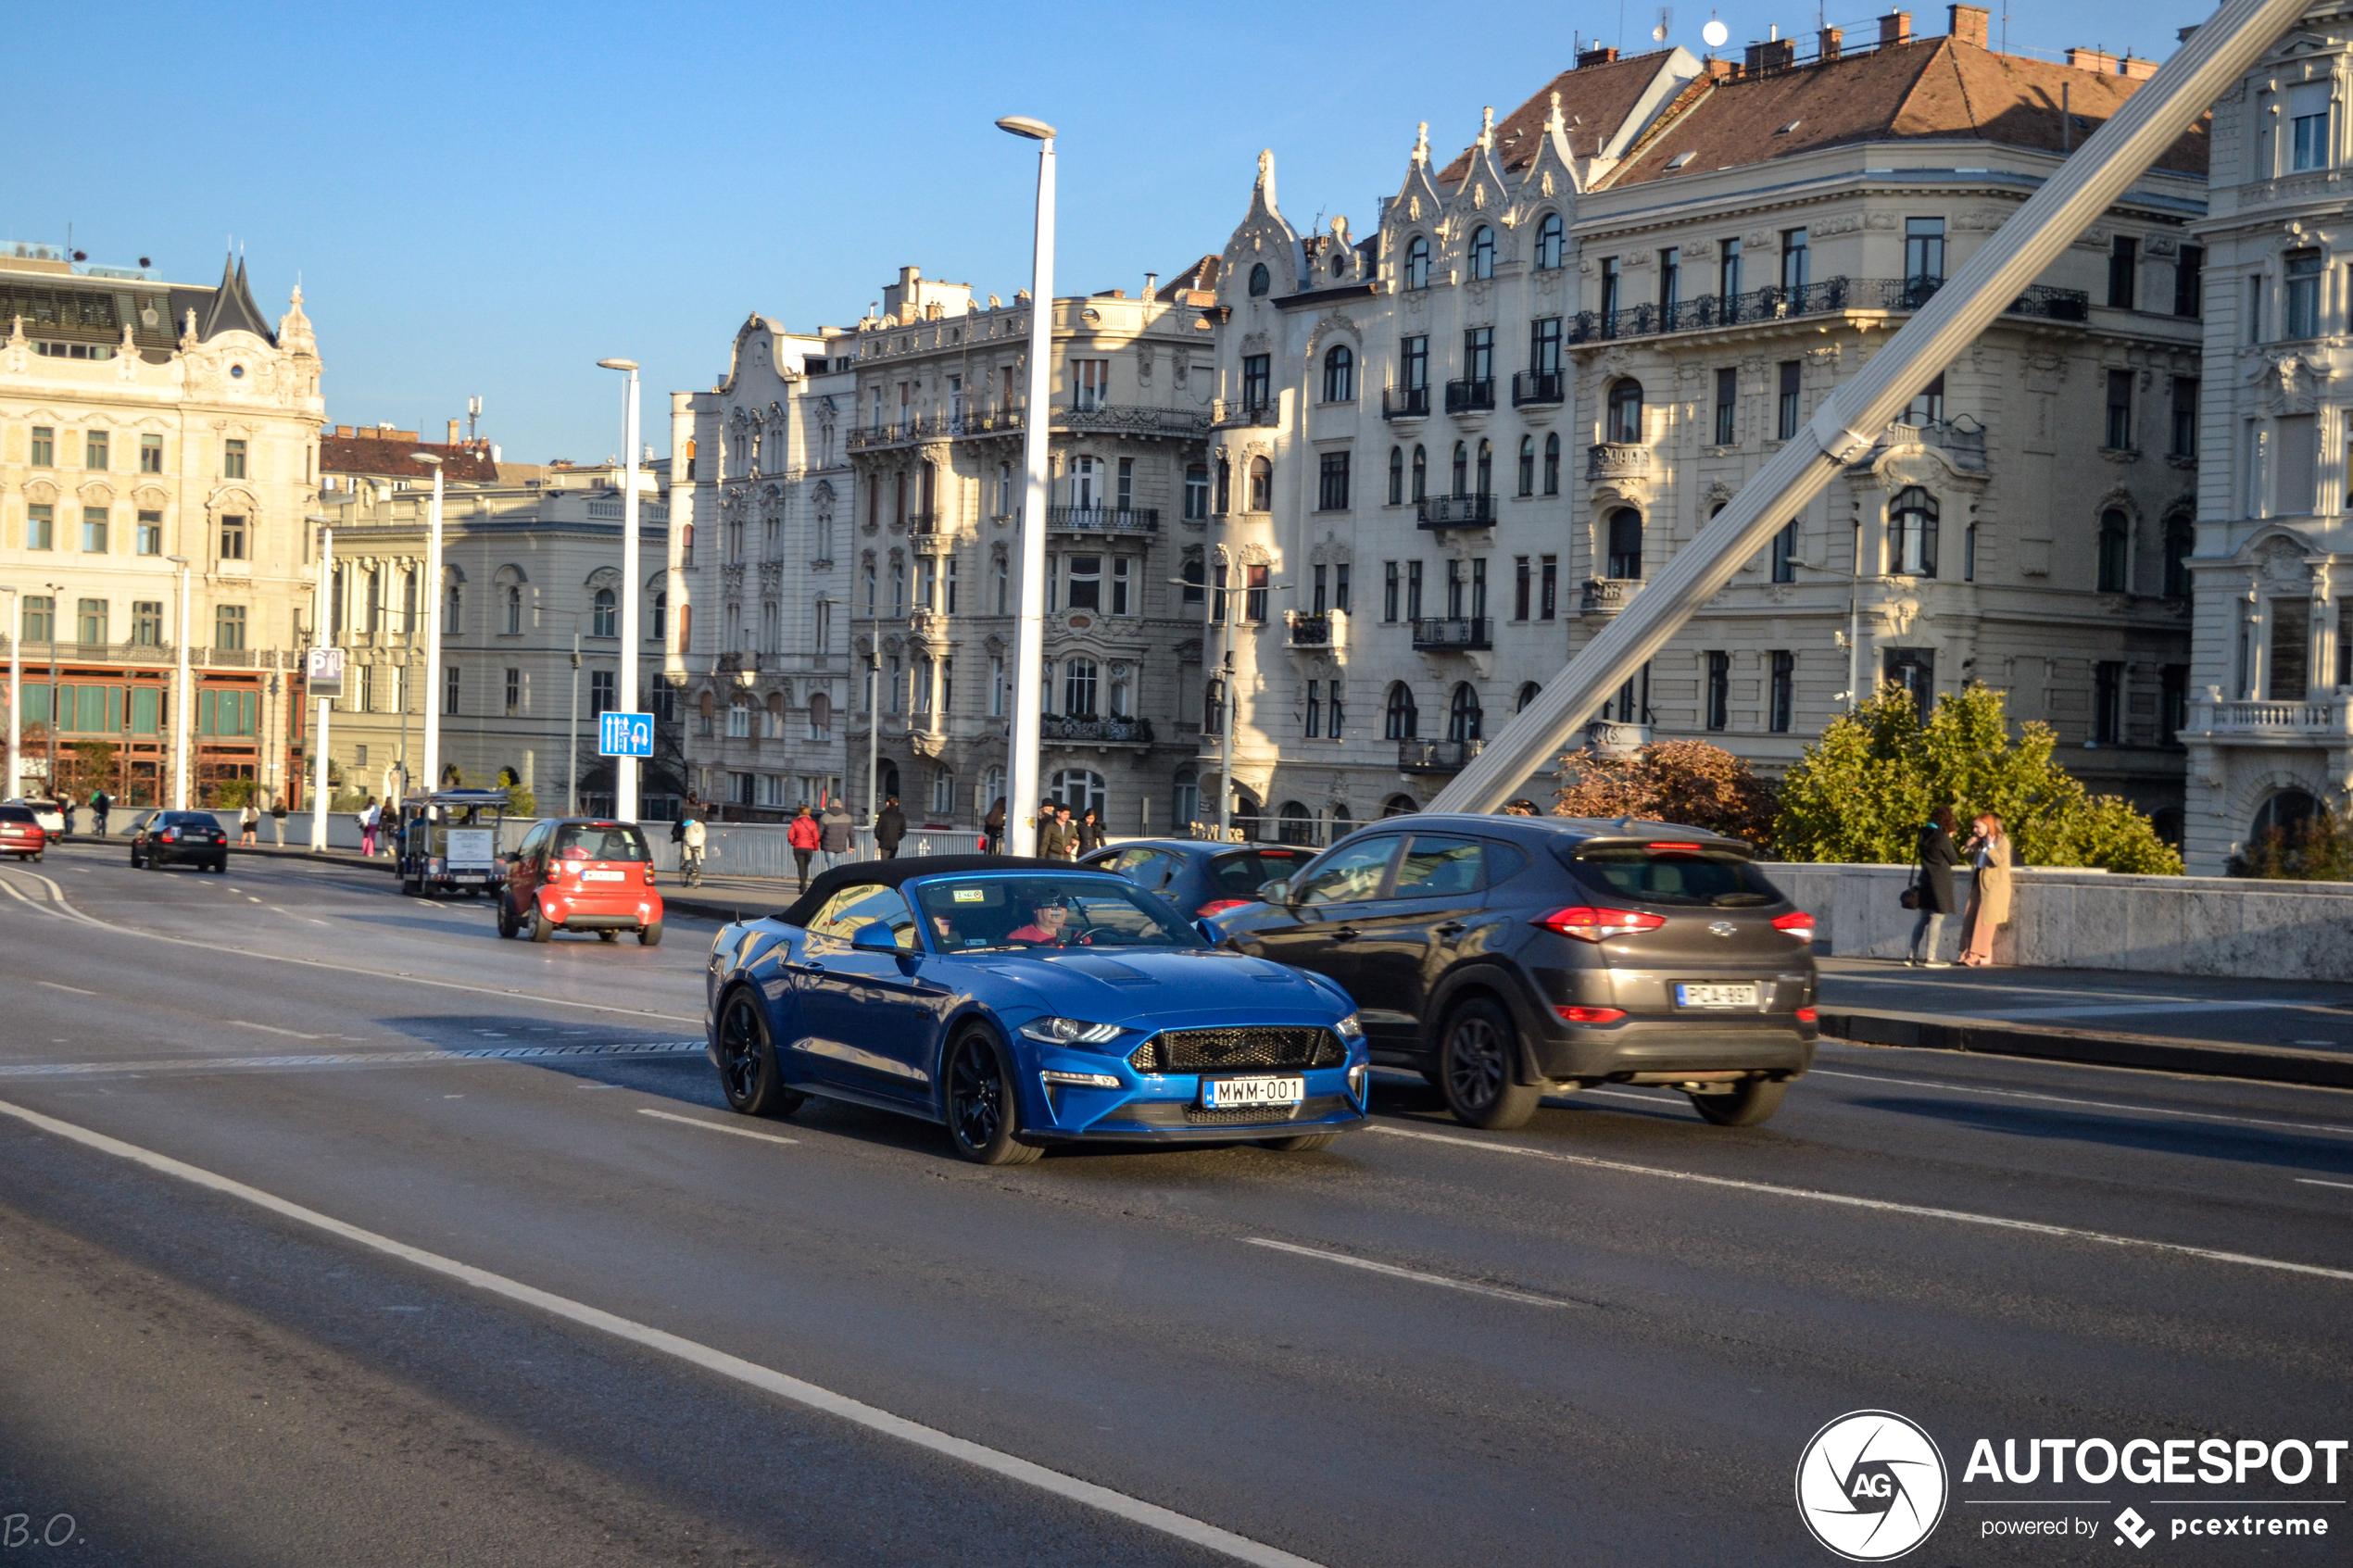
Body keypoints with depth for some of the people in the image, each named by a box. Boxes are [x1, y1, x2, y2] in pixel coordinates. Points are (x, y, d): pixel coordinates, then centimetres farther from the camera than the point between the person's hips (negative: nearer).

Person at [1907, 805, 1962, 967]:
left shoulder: (1925, 834, 8)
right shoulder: (1942, 838, -14)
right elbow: (1954, 860, -6)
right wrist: (1950, 840, 7)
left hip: (1925, 879, 8)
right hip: (1939, 882, -8)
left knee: (1924, 918, 15)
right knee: (1937, 918, -4)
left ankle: (1913, 955, 16)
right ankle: (1930, 958, -5)